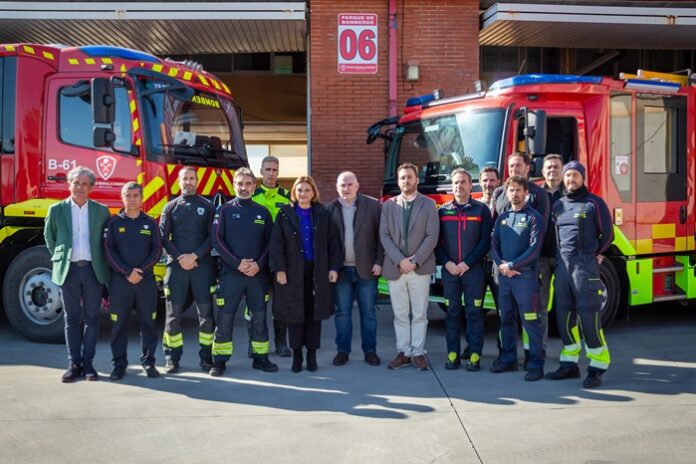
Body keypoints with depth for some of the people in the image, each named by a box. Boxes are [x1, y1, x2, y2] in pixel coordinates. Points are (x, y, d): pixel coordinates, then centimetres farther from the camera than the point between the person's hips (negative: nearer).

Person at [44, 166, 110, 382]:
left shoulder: (101, 210, 5)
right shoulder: (57, 210, 5)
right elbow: (49, 237, 15)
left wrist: (102, 264, 5)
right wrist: (60, 258, 11)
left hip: (93, 269, 0)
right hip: (68, 270, 0)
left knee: (92, 318, 4)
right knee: (72, 319, 5)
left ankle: (88, 363, 11)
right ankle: (74, 364, 11)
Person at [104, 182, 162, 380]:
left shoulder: (150, 223, 10)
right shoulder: (114, 222, 6)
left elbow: (157, 250, 4)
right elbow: (109, 250, -2)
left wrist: (141, 270, -9)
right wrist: (127, 272, -12)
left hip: (146, 280, 1)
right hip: (119, 280, -1)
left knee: (148, 322, 3)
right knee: (119, 323, 2)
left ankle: (148, 361, 13)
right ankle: (119, 364, 11)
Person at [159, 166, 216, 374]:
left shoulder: (207, 206, 9)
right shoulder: (171, 207, 11)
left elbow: (212, 236, 3)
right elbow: (164, 237, 5)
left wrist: (195, 256, -9)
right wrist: (179, 258, -8)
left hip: (202, 264, 0)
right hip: (176, 265, 1)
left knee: (206, 310, -2)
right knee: (173, 312, 1)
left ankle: (206, 356, 6)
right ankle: (172, 358, 9)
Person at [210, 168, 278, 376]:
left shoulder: (263, 212, 10)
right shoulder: (225, 210, 2)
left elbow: (269, 242, 9)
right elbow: (217, 240, -4)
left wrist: (259, 264, -7)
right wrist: (237, 263, -12)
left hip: (258, 273, 3)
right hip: (230, 273, -2)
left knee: (259, 317, 6)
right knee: (224, 317, -1)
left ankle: (261, 357, 16)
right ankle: (219, 360, 8)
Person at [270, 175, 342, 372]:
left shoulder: (323, 214, 7)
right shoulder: (285, 214, 2)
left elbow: (333, 243, 7)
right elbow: (276, 243, -2)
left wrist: (334, 267, -1)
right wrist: (279, 269, -10)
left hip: (317, 271, 1)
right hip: (293, 271, -1)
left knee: (315, 314, 5)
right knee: (295, 314, 3)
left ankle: (312, 354, 16)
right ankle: (296, 354, 14)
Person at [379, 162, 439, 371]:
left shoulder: (428, 204, 3)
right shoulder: (388, 205, 8)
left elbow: (432, 236, -5)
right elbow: (384, 236, 1)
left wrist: (414, 261, -13)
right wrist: (400, 260, -11)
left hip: (420, 267, -2)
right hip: (395, 268, 2)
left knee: (419, 314, 3)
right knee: (400, 314, 7)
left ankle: (418, 352, 11)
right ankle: (403, 352, 15)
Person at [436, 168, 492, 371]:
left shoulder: (481, 210, 3)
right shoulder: (442, 211, 9)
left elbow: (485, 241, -2)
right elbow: (436, 241, 6)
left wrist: (467, 263, -10)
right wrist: (447, 263, -8)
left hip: (473, 269, -2)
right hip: (449, 269, 2)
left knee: (474, 313, 0)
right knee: (452, 313, 5)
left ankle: (475, 355, 4)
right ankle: (452, 354, 10)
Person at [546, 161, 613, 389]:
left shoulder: (594, 203, 1)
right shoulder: (558, 205, 15)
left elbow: (607, 234, 4)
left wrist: (592, 255, 7)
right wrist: (560, 259, 11)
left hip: (585, 266, -5)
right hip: (562, 265, 6)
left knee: (589, 315, -7)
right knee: (564, 315, 7)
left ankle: (597, 368, 1)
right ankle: (570, 364, 17)